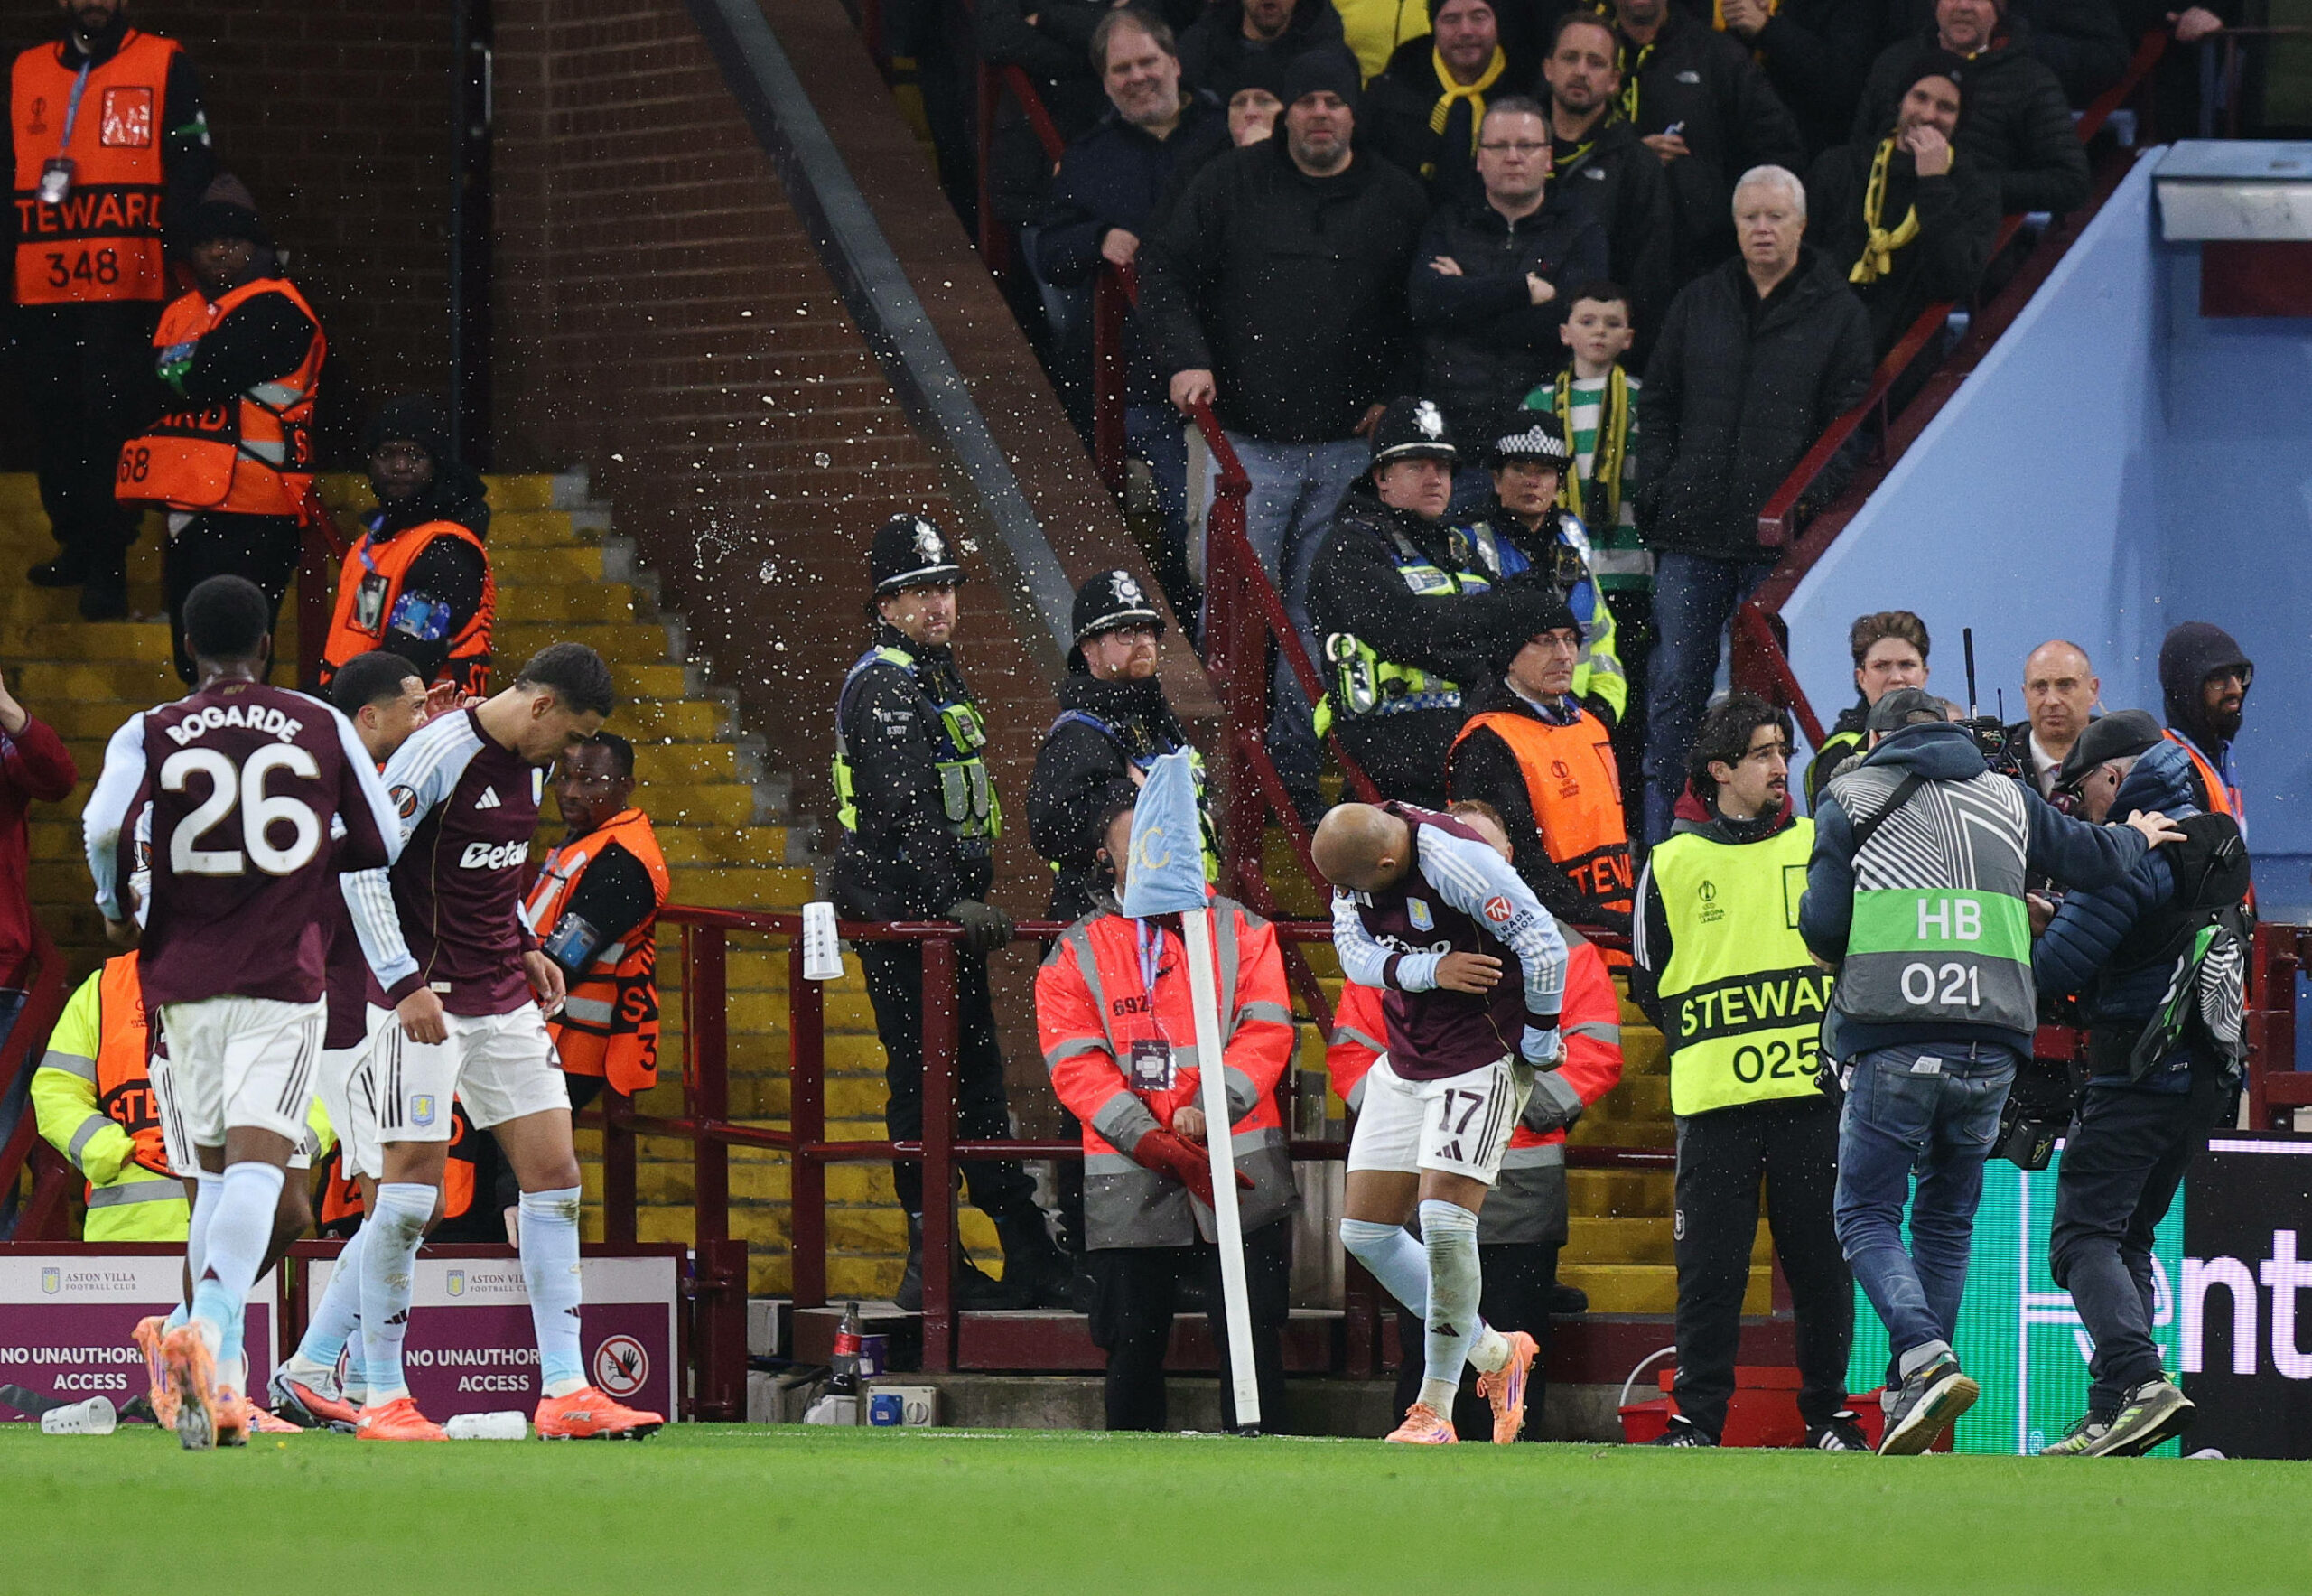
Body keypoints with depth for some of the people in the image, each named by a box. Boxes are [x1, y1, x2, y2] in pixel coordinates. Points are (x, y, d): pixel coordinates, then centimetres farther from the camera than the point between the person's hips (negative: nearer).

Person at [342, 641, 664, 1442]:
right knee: (412, 1184, -8)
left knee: (554, 1175, 2)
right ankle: (382, 1400, 0)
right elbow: (362, 869, -16)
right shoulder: (436, 754, -15)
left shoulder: (527, 763, 10)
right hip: (426, 1000, -8)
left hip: (503, 1000, 8)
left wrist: (526, 949, 14)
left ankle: (565, 1392, 2)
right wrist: (405, 984, -21)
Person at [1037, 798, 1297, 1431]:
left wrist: (1210, 1109, -16)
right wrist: (1161, 1146, -14)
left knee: (1251, 1337, -3)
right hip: (1128, 1181, 0)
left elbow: (1266, 1032, 0)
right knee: (1134, 1344, 2)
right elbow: (1077, 1067, -1)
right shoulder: (1075, 953, 9)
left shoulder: (1241, 931, 11)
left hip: (1240, 1167, 0)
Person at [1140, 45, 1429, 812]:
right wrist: (1187, 359, -8)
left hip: (1346, 445, 2)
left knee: (1319, 610, 5)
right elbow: (1166, 270, 5)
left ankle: (1297, 762, 11)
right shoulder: (1232, 185, 2)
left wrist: (1392, 392, 6)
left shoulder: (1397, 201, 7)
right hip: (1245, 437, -2)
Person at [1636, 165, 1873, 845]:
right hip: (1693, 529, 3)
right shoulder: (1699, 304, 13)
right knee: (1675, 683, 0)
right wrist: (1656, 493, 5)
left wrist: (1814, 501, -9)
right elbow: (1660, 402, 16)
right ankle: (1655, 834, 2)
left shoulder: (1838, 313, 5)